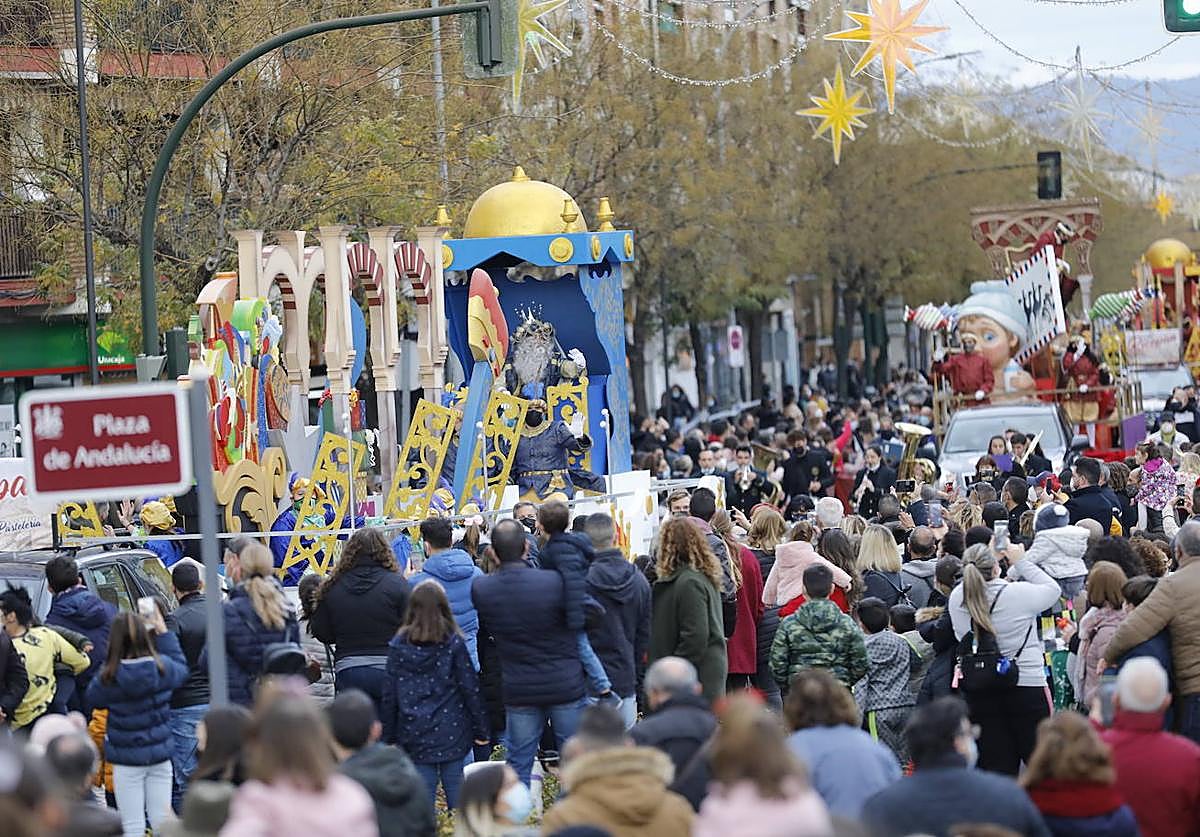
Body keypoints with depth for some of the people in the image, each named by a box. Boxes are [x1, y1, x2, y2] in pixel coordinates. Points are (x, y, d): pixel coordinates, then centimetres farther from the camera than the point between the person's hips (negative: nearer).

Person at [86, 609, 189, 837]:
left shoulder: (109, 678, -17)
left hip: (127, 761, -2)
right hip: (160, 757, 3)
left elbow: (92, 698, 3)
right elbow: (181, 669, 14)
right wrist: (164, 633, 19)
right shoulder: (161, 667, -10)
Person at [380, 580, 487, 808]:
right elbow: (470, 689, -2)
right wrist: (481, 730, 6)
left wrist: (389, 737, 11)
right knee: (455, 786, 3)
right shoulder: (453, 643, -5)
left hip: (414, 734, 1)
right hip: (450, 731, -1)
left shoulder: (399, 645, 0)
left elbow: (389, 695, 4)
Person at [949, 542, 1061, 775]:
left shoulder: (957, 598, -2)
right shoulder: (1020, 593, -14)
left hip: (978, 692, 4)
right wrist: (1021, 562, 12)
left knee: (994, 766, 6)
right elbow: (1053, 589, 3)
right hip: (1026, 684, -4)